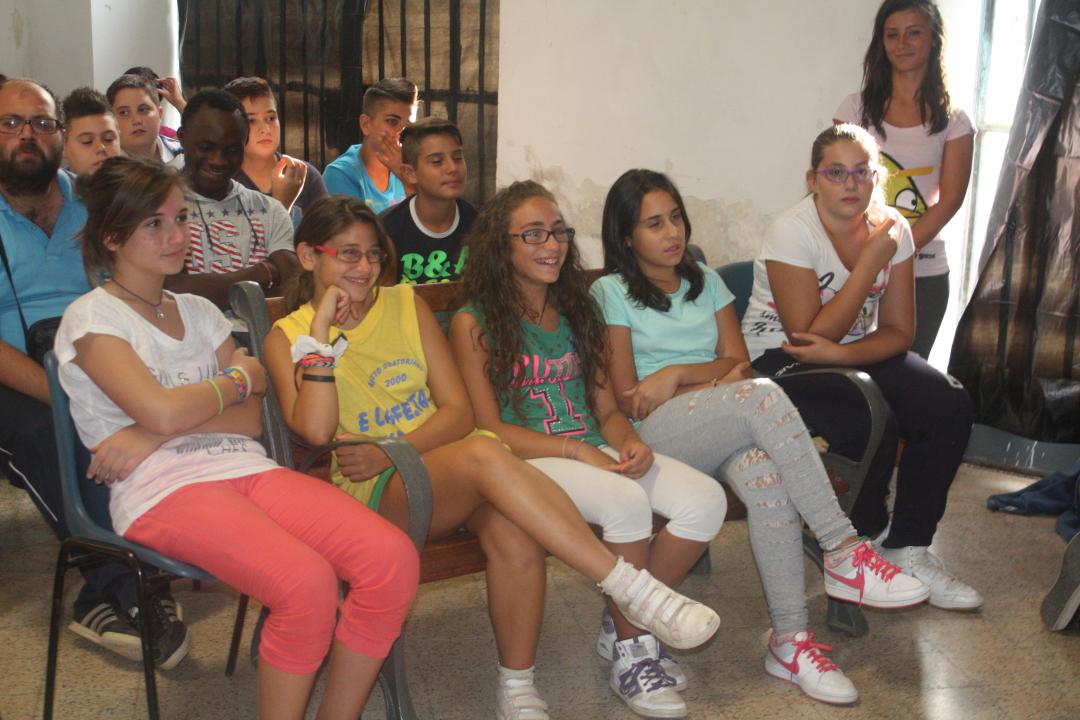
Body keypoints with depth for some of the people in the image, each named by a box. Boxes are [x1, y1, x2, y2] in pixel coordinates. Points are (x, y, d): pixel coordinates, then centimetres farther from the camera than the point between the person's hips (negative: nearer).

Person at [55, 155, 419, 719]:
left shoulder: (201, 312, 22)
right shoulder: (92, 318, 4)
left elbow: (251, 419, 10)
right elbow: (162, 410, -13)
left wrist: (152, 434, -6)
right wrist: (239, 377, 5)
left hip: (247, 467, 6)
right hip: (161, 488, -6)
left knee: (393, 558, -19)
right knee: (307, 582, -33)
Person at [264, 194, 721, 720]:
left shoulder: (405, 304, 12)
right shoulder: (288, 336, 6)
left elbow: (458, 413, 4)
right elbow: (315, 430, -13)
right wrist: (321, 331, -12)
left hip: (448, 468, 4)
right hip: (373, 496, -3)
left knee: (514, 532, -33)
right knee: (483, 454, -35)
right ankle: (632, 588, -35)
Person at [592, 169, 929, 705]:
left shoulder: (705, 282, 23)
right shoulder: (611, 292, 7)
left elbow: (737, 360, 10)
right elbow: (627, 399, -2)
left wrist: (677, 373, -9)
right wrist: (713, 381, -4)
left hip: (723, 432, 4)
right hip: (654, 437, -4)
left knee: (765, 477, -33)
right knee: (762, 396, -34)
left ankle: (790, 640, -28)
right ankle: (844, 552, -31)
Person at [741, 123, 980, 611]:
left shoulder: (893, 229, -3)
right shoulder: (792, 232, -19)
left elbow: (898, 332, -3)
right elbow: (808, 334, -23)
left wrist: (839, 353, -24)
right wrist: (870, 262, -24)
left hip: (860, 351, 6)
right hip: (779, 359, -6)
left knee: (950, 409, -15)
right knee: (870, 423, -31)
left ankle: (907, 549, -1)